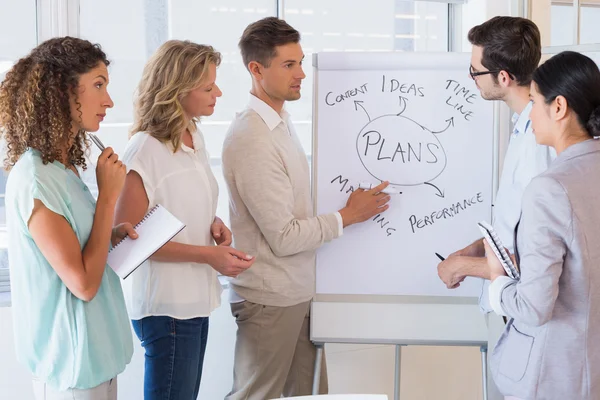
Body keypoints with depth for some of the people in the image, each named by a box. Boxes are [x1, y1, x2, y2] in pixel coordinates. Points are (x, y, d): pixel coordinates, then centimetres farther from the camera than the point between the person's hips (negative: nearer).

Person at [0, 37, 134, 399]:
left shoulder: (65, 167, 5)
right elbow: (83, 283, -23)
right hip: (73, 359, -9)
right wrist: (109, 195, -18)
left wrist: (112, 236, -2)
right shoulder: (35, 180, -23)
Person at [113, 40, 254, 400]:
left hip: (195, 299, 8)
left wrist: (214, 224, -1)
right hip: (165, 306, -8)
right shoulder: (145, 151, -19)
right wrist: (208, 255, -21)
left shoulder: (194, 137, 7)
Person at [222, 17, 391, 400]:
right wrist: (348, 216, -12)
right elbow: (283, 238, -20)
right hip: (271, 297, -8)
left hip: (300, 290, 8)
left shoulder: (282, 121, 9)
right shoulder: (251, 139, -21)